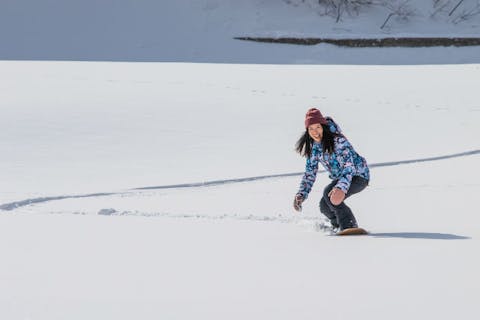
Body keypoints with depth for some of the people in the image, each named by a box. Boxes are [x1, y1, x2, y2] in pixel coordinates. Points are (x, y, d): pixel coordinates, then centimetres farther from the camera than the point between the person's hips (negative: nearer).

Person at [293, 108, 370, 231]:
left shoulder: (338, 140, -27)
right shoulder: (313, 147, -4)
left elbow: (348, 166, -37)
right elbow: (310, 172, 2)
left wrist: (341, 188, -54)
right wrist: (301, 194, -13)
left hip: (359, 175, -8)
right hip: (340, 178, 8)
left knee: (329, 194, -28)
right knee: (325, 206, 4)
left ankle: (349, 226, -20)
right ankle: (338, 225, 33)